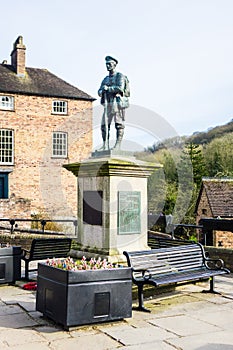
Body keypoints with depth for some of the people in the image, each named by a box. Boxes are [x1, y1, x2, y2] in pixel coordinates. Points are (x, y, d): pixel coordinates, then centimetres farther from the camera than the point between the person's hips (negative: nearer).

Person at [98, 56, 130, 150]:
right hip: (108, 104, 7)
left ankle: (118, 145, -9)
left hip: (118, 103, -7)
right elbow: (99, 92, 16)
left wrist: (108, 88, -10)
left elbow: (120, 88, -16)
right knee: (104, 125, 1)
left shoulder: (120, 76, 2)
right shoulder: (106, 79, 22)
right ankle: (105, 145, 4)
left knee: (119, 125, -8)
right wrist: (102, 90, -8)